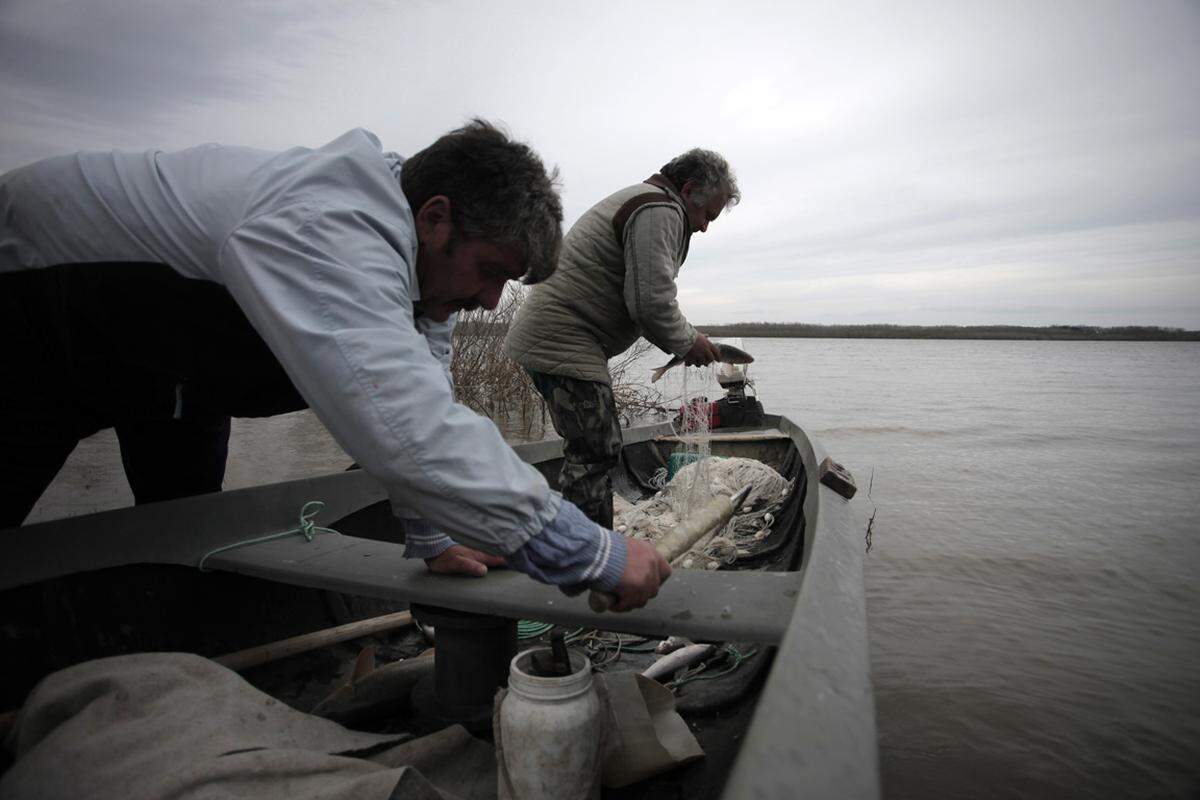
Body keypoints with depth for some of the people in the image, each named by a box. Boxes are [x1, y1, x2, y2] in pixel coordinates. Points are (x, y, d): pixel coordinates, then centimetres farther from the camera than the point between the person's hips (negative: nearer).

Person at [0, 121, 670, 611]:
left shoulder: (424, 255, -14)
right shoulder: (332, 234, -44)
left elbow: (418, 400, -9)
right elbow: (412, 436, -54)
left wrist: (433, 538, -9)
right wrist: (589, 552, -50)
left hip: (163, 357, 7)